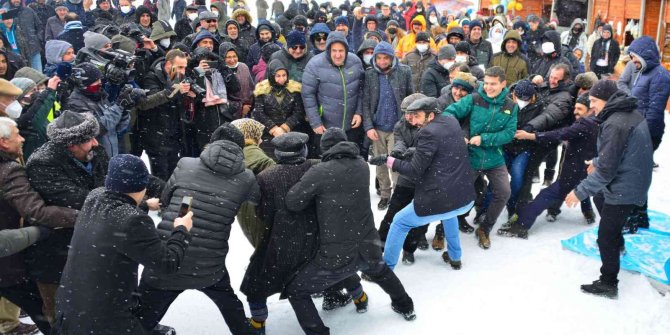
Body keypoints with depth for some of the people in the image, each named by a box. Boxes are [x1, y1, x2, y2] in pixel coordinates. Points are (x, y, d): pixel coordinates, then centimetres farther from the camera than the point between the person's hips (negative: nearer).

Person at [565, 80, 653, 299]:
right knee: (599, 197, 34)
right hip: (637, 180, 10)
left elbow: (606, 169, -28)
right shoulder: (632, 113, 3)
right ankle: (617, 243, 50)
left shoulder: (614, 124, -27)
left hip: (624, 189, -10)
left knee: (606, 237, -1)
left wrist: (580, 192, -22)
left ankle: (608, 284, 12)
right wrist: (597, 162, 30)